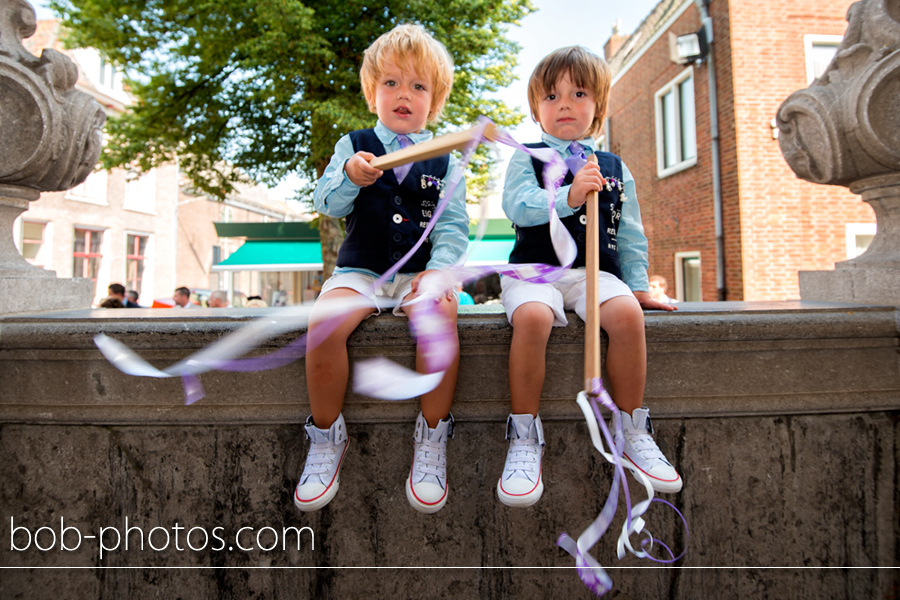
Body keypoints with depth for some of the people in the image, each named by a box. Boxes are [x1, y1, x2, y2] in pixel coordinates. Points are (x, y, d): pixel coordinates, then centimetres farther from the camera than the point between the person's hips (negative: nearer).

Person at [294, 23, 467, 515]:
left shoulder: (444, 160, 11)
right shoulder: (353, 145, 12)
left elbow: (453, 226, 3)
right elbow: (324, 203, 0)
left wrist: (438, 270, -15)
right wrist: (350, 177, -22)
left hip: (421, 271, 0)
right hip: (360, 270, 1)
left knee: (439, 314, -34)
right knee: (325, 318, -30)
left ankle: (432, 437, -16)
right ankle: (327, 436, -8)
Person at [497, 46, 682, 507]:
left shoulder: (615, 169, 19)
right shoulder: (526, 158, 11)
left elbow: (630, 234, 21)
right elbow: (516, 206, -8)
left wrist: (638, 284, 14)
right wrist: (569, 196, -21)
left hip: (596, 271, 3)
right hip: (535, 268, -2)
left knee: (626, 312, -29)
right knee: (532, 316, -35)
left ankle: (631, 430, -11)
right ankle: (525, 436, -19)